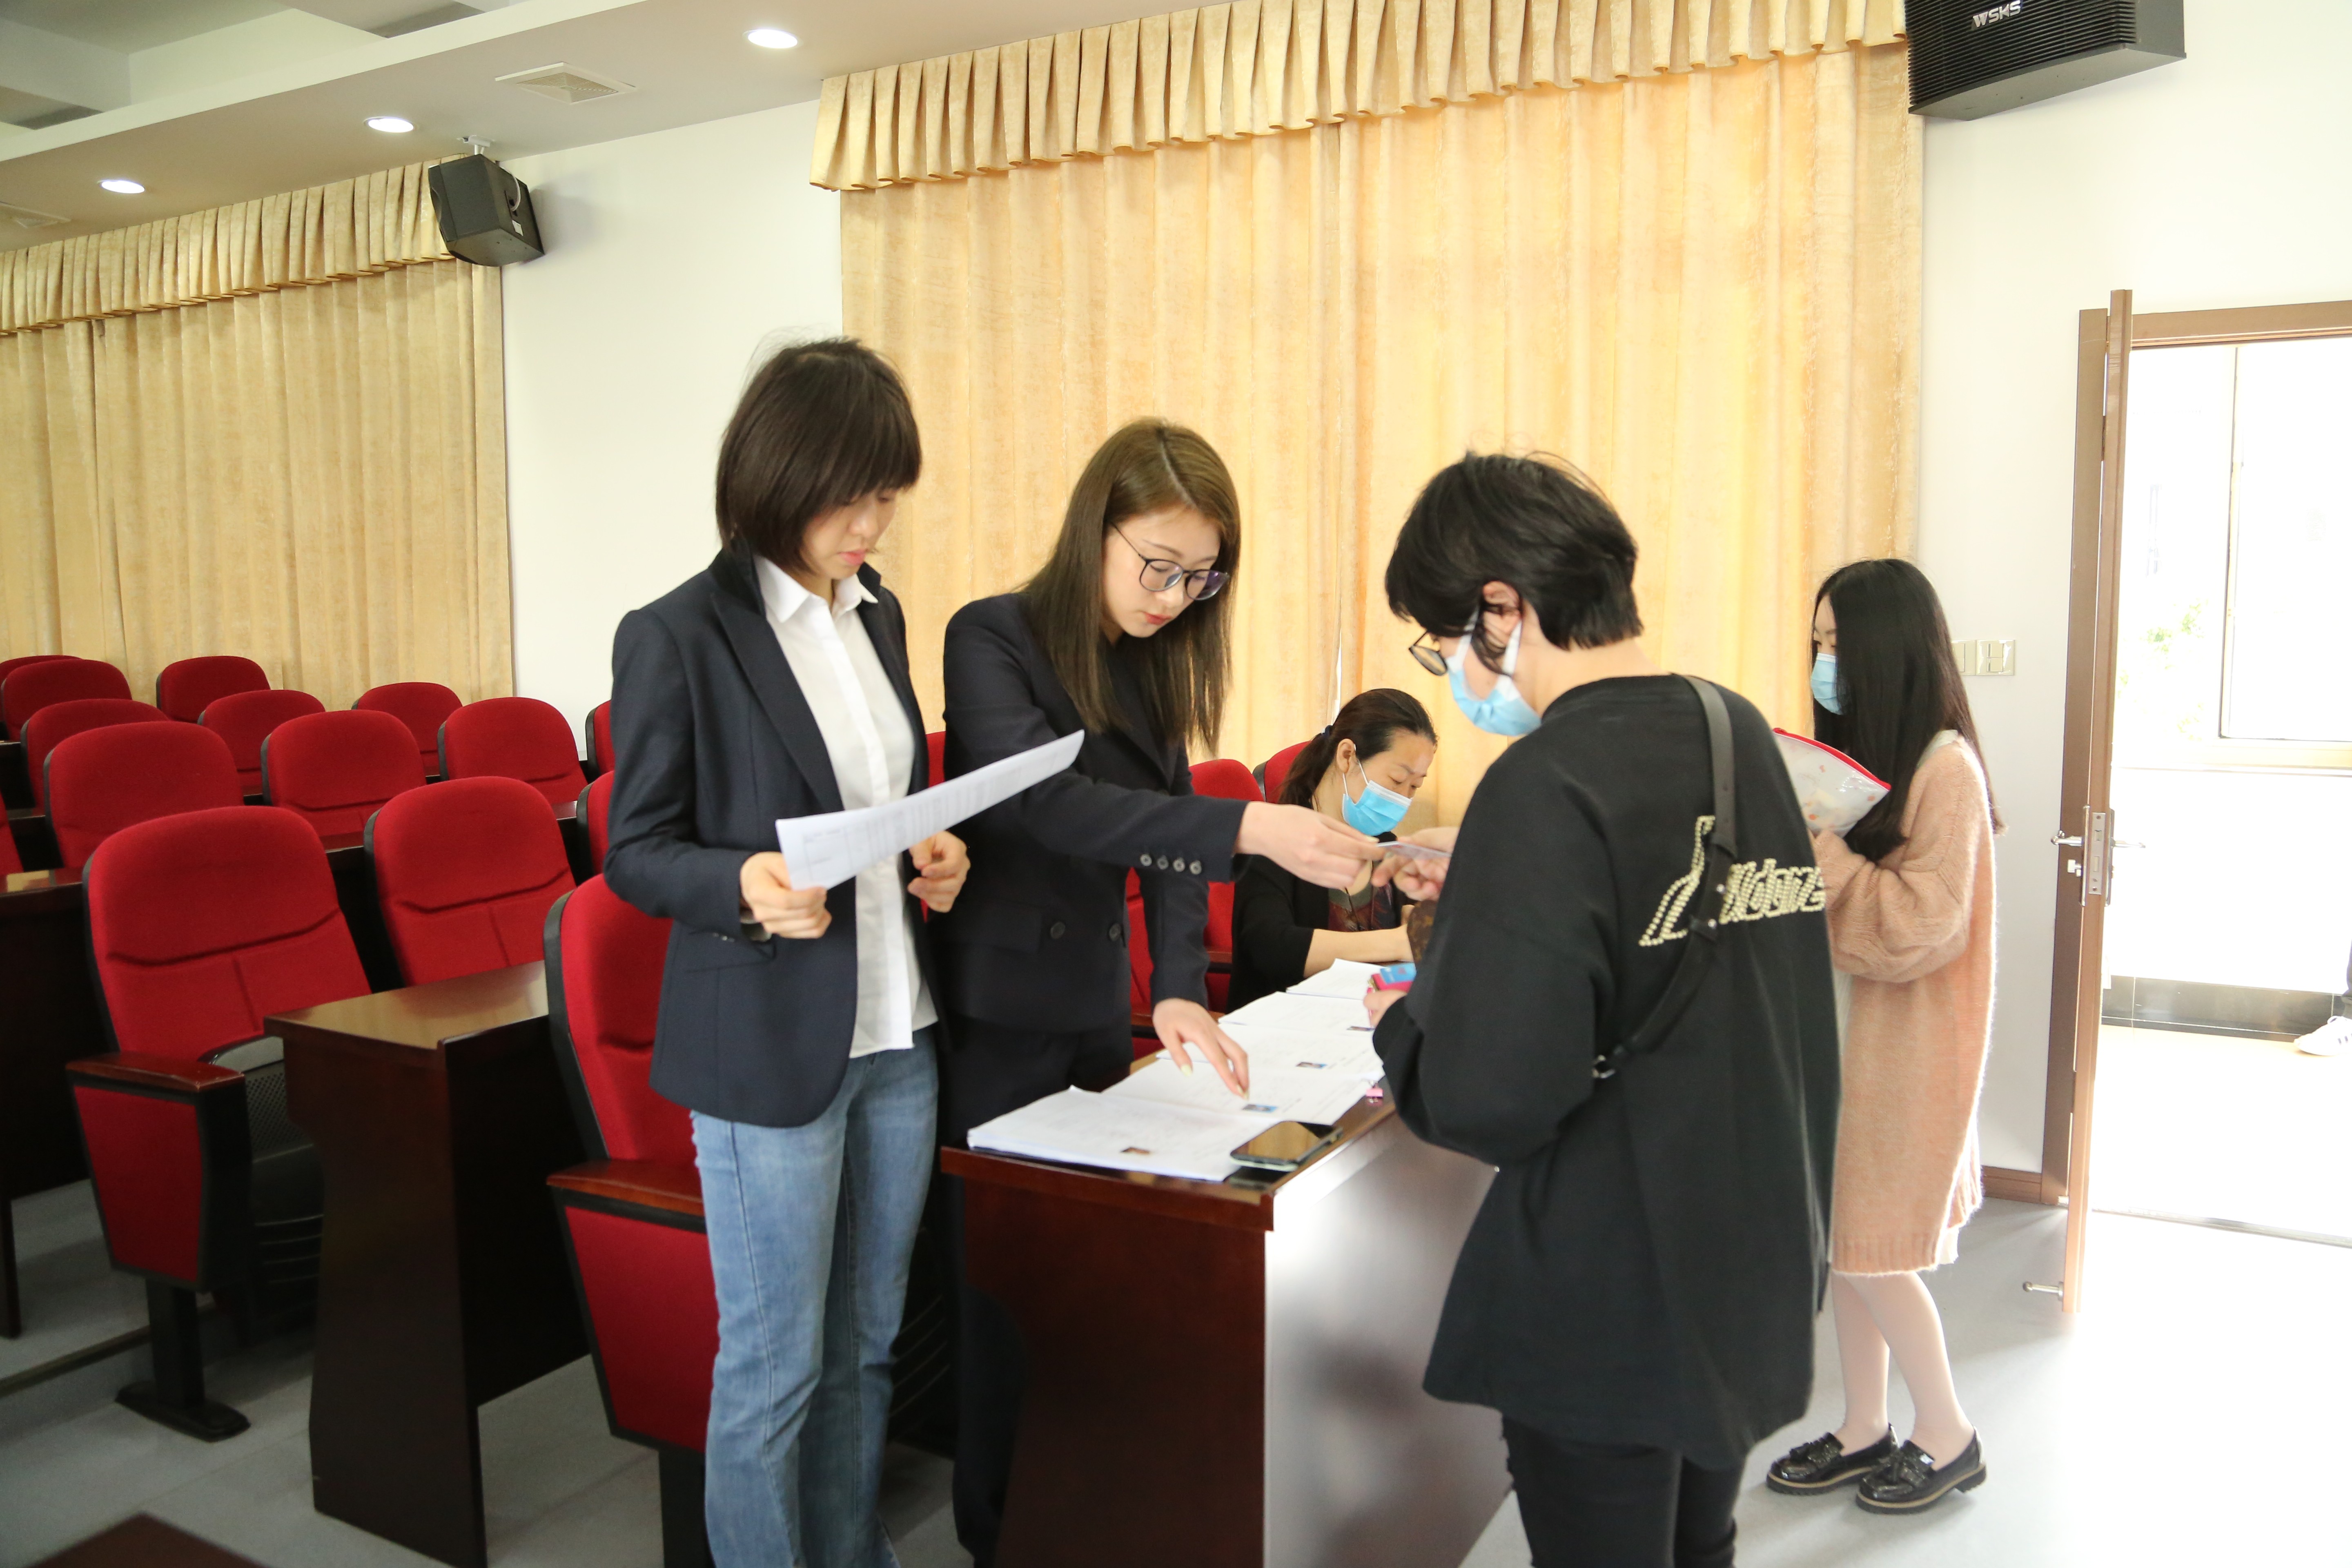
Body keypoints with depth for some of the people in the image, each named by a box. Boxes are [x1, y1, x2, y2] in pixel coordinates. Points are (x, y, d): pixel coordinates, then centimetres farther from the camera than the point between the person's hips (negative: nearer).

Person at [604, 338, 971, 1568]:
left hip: (896, 1035, 6)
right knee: (775, 1365, 8)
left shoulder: (877, 614, 8)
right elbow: (635, 853, -7)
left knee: (865, 1343, 19)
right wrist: (746, 884, -27)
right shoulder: (677, 637, -11)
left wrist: (935, 857, -2)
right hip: (766, 1049, -6)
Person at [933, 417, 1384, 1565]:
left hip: (1101, 1012, 6)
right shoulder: (992, 640, -13)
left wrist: (1181, 991, -15)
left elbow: (1164, 831, 0)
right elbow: (1048, 805, -28)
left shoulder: (1154, 665, 6)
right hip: (999, 1022, -5)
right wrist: (1251, 829, -37)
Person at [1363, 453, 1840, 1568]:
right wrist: (1480, 904, 13)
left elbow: (1492, 1105, -26)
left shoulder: (1546, 786, -23)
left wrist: (1401, 1023, -7)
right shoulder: (1742, 734, 2)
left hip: (1608, 1306, -8)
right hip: (1755, 1264, 8)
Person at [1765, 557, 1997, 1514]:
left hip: (1909, 1037, -8)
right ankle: (1864, 1432, 26)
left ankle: (1948, 1437, 22)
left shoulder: (1945, 765, -16)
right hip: (1845, 1020, 8)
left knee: (1873, 1247, 1)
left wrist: (1817, 853, -24)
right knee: (1843, 1237, 12)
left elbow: (1927, 926, -20)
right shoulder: (1858, 751, 9)